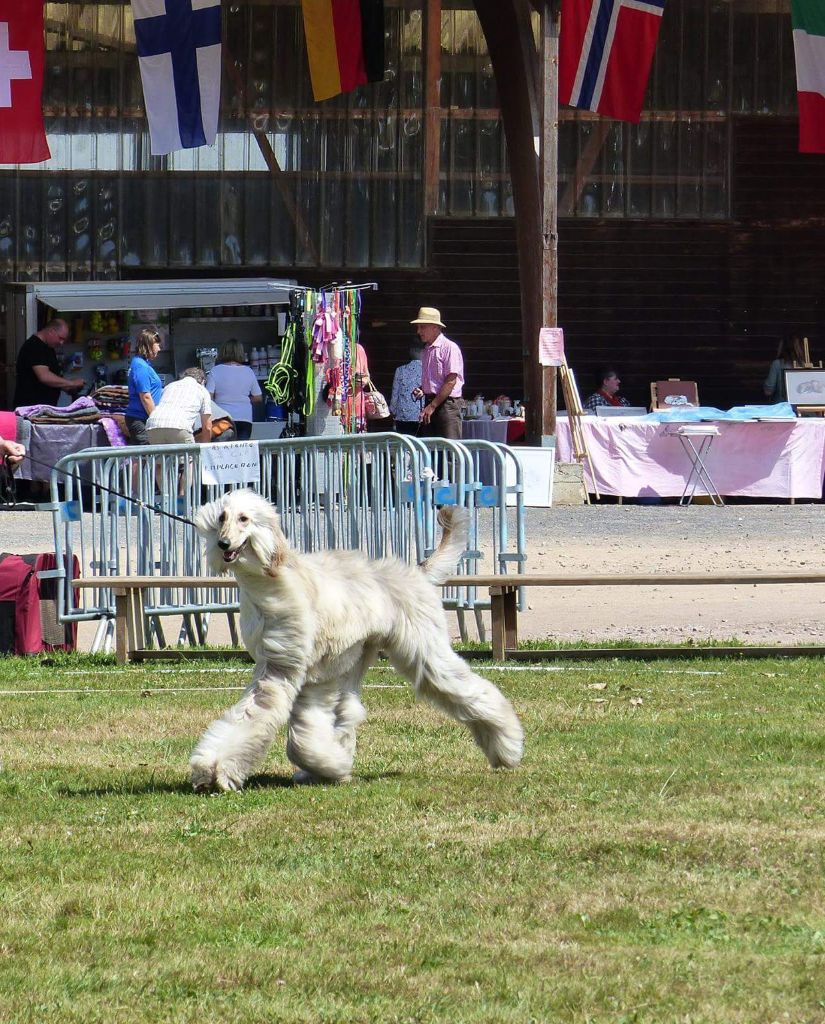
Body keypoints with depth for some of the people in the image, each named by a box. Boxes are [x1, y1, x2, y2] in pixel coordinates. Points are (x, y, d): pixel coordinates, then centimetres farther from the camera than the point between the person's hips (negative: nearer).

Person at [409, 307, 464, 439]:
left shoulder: (449, 348, -9)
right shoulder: (426, 351, 18)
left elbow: (451, 381, -15)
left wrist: (432, 406, -17)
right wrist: (421, 391, 5)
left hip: (447, 403, -8)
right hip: (430, 403, 8)